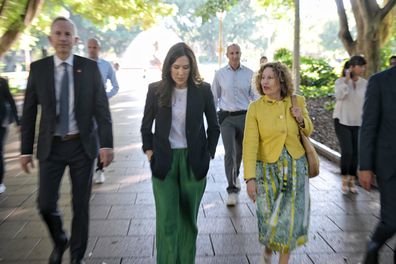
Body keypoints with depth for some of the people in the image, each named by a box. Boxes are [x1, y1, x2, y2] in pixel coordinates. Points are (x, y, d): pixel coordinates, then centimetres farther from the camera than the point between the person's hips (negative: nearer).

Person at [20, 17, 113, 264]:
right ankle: (60, 241, 34)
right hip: (51, 146, 1)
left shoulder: (90, 67, -3)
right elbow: (29, 113, 3)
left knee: (81, 205, 7)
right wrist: (26, 150, 1)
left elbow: (102, 109, -5)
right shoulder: (38, 68, 0)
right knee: (46, 204, 2)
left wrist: (106, 144, -14)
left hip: (83, 145, -1)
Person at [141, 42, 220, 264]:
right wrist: (149, 150, 1)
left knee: (188, 218, 12)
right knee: (166, 220, -2)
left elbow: (214, 126, 7)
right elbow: (146, 125, 10)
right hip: (164, 161, 0)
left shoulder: (203, 90, -3)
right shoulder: (156, 90, -2)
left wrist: (209, 153, 1)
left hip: (193, 161, 1)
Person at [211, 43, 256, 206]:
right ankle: (232, 190, -4)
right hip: (227, 117, -1)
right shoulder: (220, 74, 1)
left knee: (240, 151, 17)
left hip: (244, 116, 2)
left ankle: (235, 176, 45)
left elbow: (255, 96, 5)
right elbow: (214, 97, 9)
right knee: (229, 153, -11)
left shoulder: (249, 73, 2)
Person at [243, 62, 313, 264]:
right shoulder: (255, 108, -9)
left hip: (296, 167, 2)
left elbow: (308, 131, 14)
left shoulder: (297, 102, -1)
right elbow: (250, 144, -13)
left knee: (291, 218, 7)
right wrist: (250, 178, -19)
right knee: (271, 220, 2)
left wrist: (301, 119, -8)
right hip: (268, 168, -2)